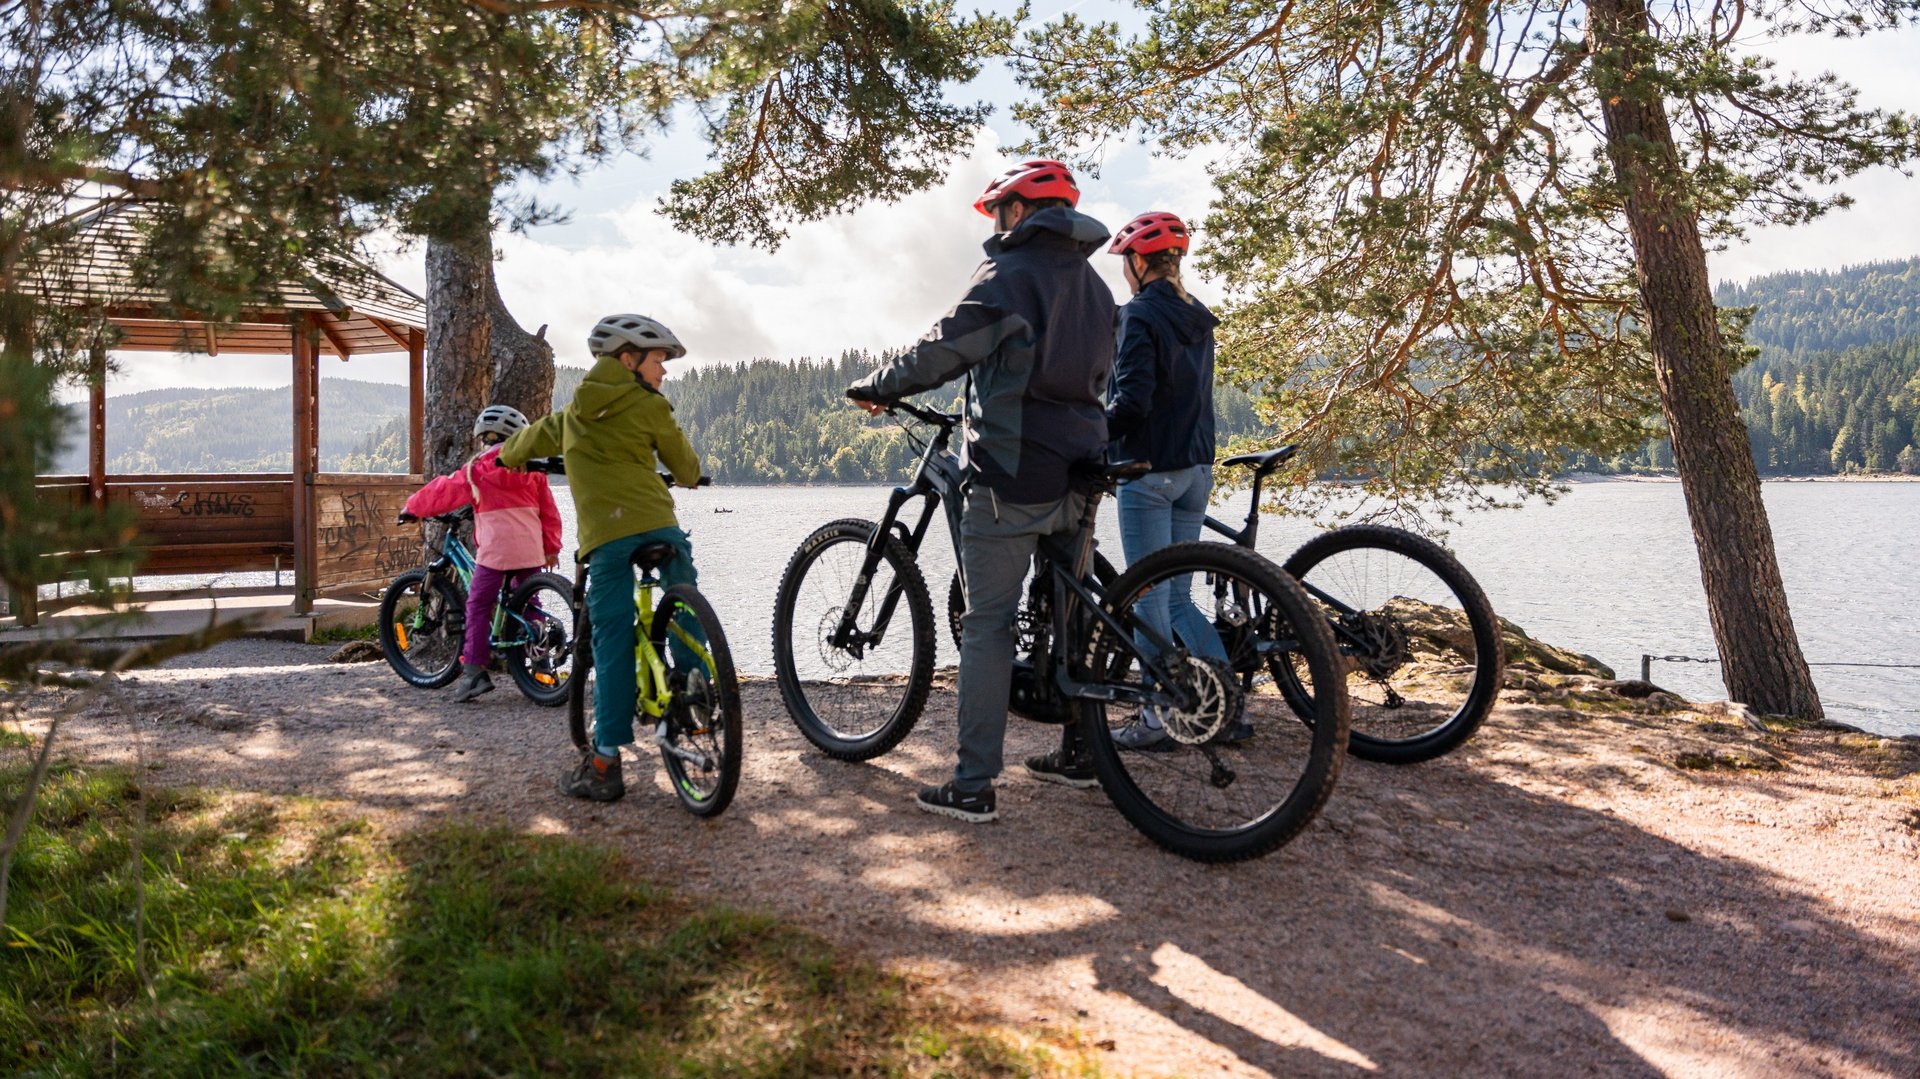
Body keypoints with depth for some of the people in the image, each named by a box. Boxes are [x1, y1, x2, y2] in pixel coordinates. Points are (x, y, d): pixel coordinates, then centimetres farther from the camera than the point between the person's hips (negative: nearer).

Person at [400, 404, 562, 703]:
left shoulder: (477, 469, 1)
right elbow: (549, 511, 12)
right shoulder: (532, 469, 11)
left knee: (478, 606, 3)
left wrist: (412, 508, 27)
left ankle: (474, 670, -4)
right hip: (531, 551, 4)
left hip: (494, 550, -4)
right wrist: (552, 547, 20)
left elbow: (443, 491, 11)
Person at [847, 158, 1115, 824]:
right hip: (1078, 472, 8)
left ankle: (973, 787, -4)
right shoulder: (1094, 285, 16)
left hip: (1012, 475, -8)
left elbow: (943, 351, -13)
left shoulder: (1010, 275, -8)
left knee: (987, 625, -5)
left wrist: (875, 387, 2)